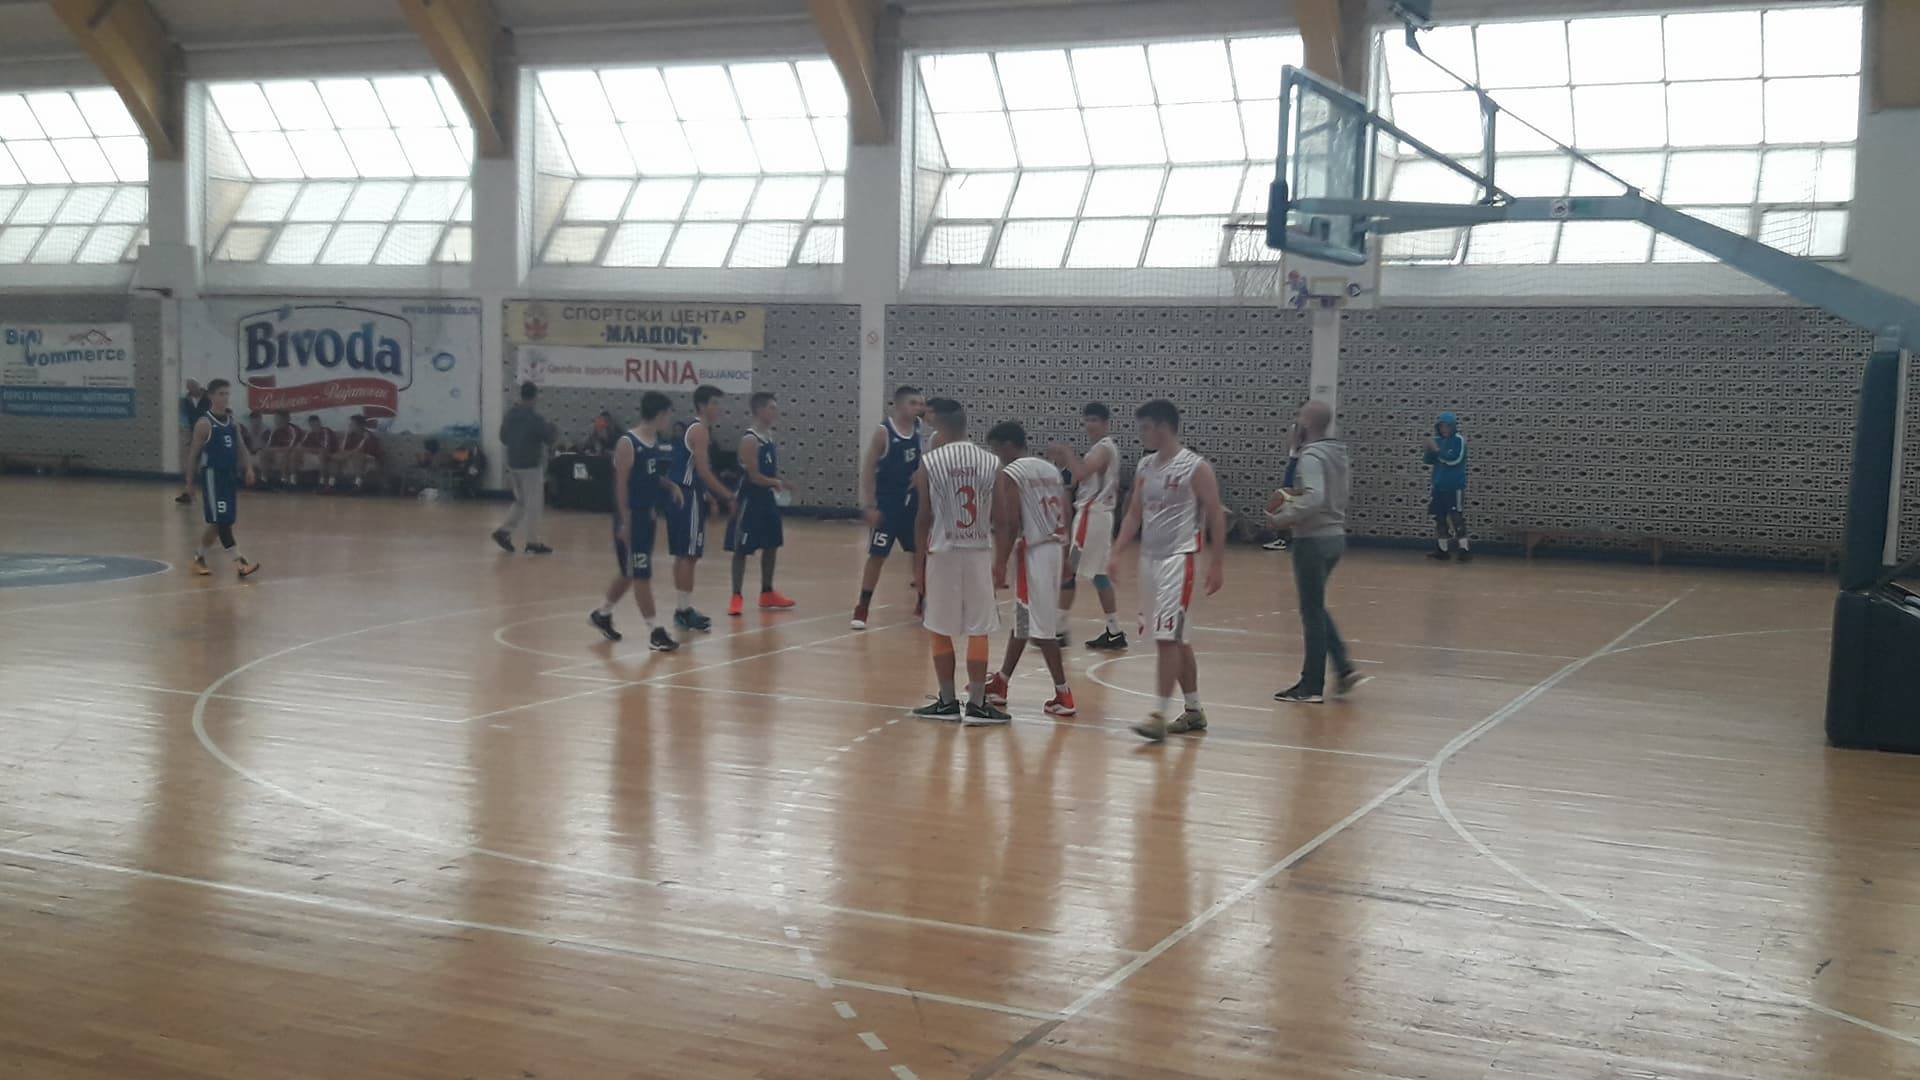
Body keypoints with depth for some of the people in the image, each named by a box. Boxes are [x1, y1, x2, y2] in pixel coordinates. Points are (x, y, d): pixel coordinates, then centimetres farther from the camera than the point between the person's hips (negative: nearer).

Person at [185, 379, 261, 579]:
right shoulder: (204, 423, -9)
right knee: (221, 521, -10)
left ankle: (199, 556, 28)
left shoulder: (232, 421, 9)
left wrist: (248, 467, -5)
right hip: (213, 475, -7)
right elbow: (194, 453, -5)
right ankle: (240, 563, -17)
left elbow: (241, 446, 11)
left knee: (220, 523, 12)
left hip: (231, 475, 7)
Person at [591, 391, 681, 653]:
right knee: (641, 574, -3)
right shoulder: (627, 443, -16)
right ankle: (654, 632, 1)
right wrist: (624, 521, -19)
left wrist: (671, 485, 4)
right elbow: (621, 485, -17)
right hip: (631, 517, -9)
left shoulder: (659, 443, 8)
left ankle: (602, 614, 36)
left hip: (648, 515, 9)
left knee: (631, 573, 18)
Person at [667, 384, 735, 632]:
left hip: (683, 496, 10)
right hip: (688, 497, -10)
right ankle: (684, 611, -2)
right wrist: (726, 497, -14)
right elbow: (703, 471, -19)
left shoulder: (694, 429, 18)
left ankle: (683, 609, 19)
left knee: (684, 555, 13)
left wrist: (711, 497, 19)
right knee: (688, 555, -6)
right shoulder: (700, 430, -13)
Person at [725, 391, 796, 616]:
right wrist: (777, 483, -15)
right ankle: (737, 597, 5)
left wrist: (778, 485, 4)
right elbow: (754, 476, -22)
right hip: (750, 500, -9)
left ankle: (767, 593, 26)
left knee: (771, 546, 14)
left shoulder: (770, 436, 8)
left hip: (767, 499, 9)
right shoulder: (750, 440, -19)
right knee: (741, 549, -1)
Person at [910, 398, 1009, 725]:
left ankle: (947, 702, 14)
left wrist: (919, 562, 4)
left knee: (941, 631, 9)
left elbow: (924, 517, -4)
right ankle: (977, 704, 7)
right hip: (979, 552, 1)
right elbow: (999, 517, 1)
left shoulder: (929, 462, -5)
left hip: (943, 552, -1)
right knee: (978, 632, 6)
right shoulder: (992, 462, 0)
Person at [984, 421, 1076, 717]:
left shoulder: (1010, 474, -9)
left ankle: (1063, 695, -5)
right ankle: (1000, 684, 29)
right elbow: (1064, 517, 15)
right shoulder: (1051, 470, 15)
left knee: (1040, 626, -4)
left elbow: (1011, 524, -17)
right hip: (1056, 548, 9)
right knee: (1023, 620, 18)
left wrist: (1000, 564, -15)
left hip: (1034, 551, -9)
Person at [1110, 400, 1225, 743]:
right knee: (1175, 639, 13)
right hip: (1149, 558, 8)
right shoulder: (1144, 466, 10)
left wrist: (1217, 564, -11)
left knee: (1167, 637, -13)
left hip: (1179, 559, -8)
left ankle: (1159, 715, -13)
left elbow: (1216, 517, -9)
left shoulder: (1196, 468, -11)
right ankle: (1194, 711, 23)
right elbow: (1134, 515, 14)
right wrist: (1117, 554, 5)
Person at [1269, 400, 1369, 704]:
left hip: (1313, 540, -9)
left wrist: (1285, 516, -19)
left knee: (1312, 612, 0)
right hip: (1335, 536, 9)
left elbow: (1314, 498, -30)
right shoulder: (1337, 453, 11)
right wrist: (1295, 501, 16)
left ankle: (1312, 686, 7)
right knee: (1316, 609, 20)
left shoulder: (1311, 455, -17)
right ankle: (1345, 668, 14)